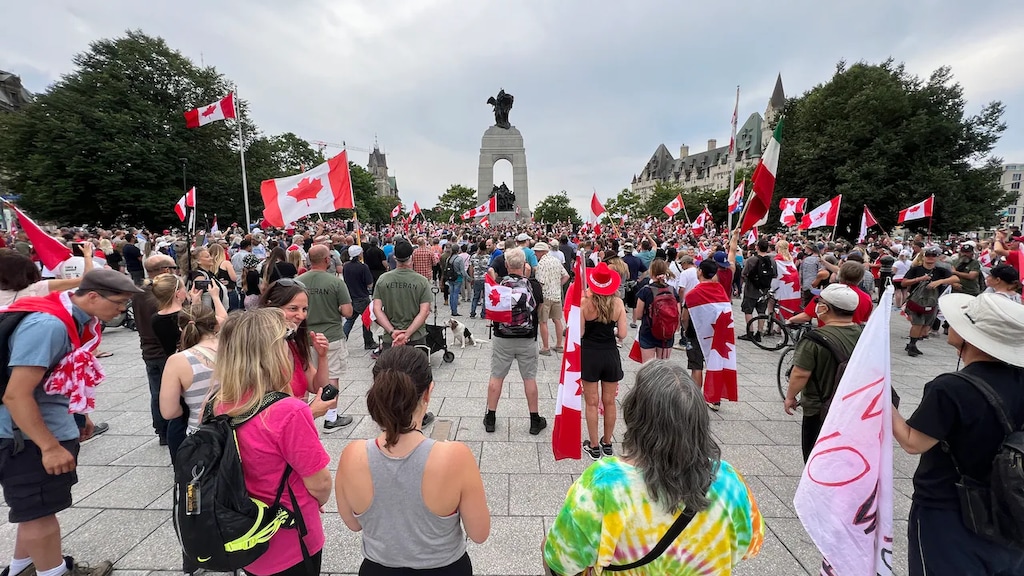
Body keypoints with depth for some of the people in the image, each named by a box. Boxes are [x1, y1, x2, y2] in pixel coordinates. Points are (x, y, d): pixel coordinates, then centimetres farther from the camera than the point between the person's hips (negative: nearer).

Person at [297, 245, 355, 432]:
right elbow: (347, 312, -15)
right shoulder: (336, 282, -15)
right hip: (331, 337, -4)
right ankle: (331, 418, 18)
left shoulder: (298, 281, -5)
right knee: (331, 377, 8)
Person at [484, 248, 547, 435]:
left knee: (496, 377, 12)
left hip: (502, 338, 0)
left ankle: (490, 418, 23)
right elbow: (540, 305, 9)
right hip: (527, 339, 0)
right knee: (529, 378, 11)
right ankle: (535, 420, 23)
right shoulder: (534, 284, -10)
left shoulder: (497, 284, -10)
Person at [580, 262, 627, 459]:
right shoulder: (618, 303, -6)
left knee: (592, 403, 10)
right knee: (609, 402, 16)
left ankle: (594, 447, 21)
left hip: (589, 354, -2)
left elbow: (579, 333, -12)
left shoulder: (584, 302, -13)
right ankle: (607, 444, 31)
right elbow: (622, 334, -6)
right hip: (611, 355, 3)